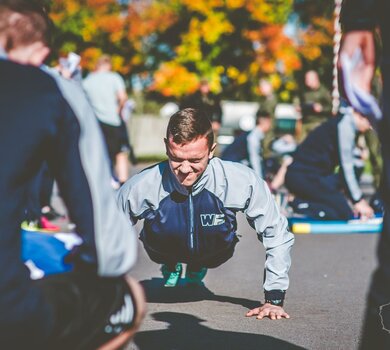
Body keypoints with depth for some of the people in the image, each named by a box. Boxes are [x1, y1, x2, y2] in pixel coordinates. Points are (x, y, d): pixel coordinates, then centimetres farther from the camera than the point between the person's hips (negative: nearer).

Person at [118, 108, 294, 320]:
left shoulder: (243, 182, -33)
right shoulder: (140, 188, -34)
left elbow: (276, 235, -19)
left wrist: (274, 300, -20)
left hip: (214, 254, 1)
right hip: (163, 252, -1)